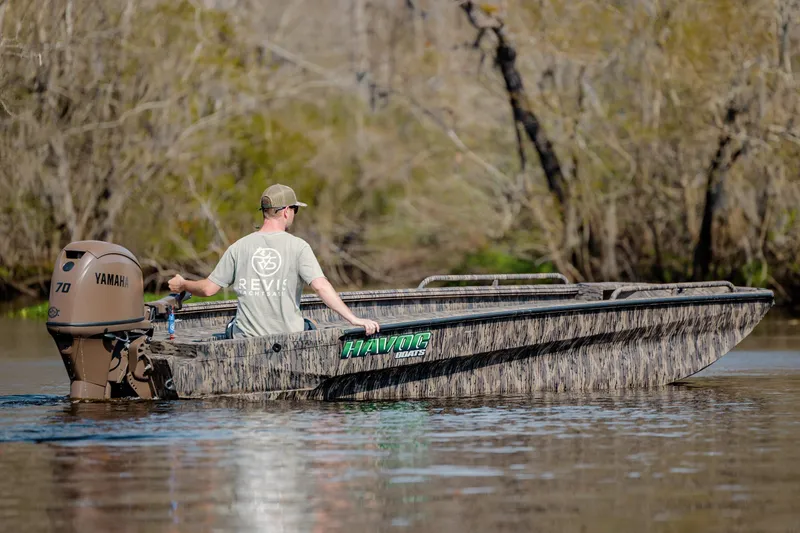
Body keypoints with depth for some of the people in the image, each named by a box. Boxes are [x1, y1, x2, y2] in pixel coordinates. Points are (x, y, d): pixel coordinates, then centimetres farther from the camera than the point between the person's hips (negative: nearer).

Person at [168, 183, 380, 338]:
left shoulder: (239, 247, 4)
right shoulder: (298, 247, -4)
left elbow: (208, 288, 8)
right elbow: (321, 286, -15)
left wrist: (182, 285, 28)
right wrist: (354, 319, -16)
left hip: (248, 338, 2)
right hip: (288, 337, -2)